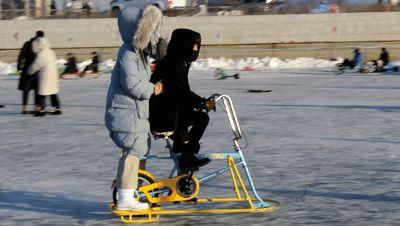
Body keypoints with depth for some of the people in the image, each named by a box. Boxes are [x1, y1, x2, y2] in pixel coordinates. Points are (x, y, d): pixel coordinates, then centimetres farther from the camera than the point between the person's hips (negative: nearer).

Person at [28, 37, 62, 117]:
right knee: (53, 93, 13)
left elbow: (36, 65, -14)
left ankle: (42, 109, -9)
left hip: (45, 76, -9)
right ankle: (57, 108, 14)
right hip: (54, 74, 9)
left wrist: (30, 71, 2)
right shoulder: (51, 52, 12)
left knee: (42, 93, -6)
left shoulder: (41, 54, -15)